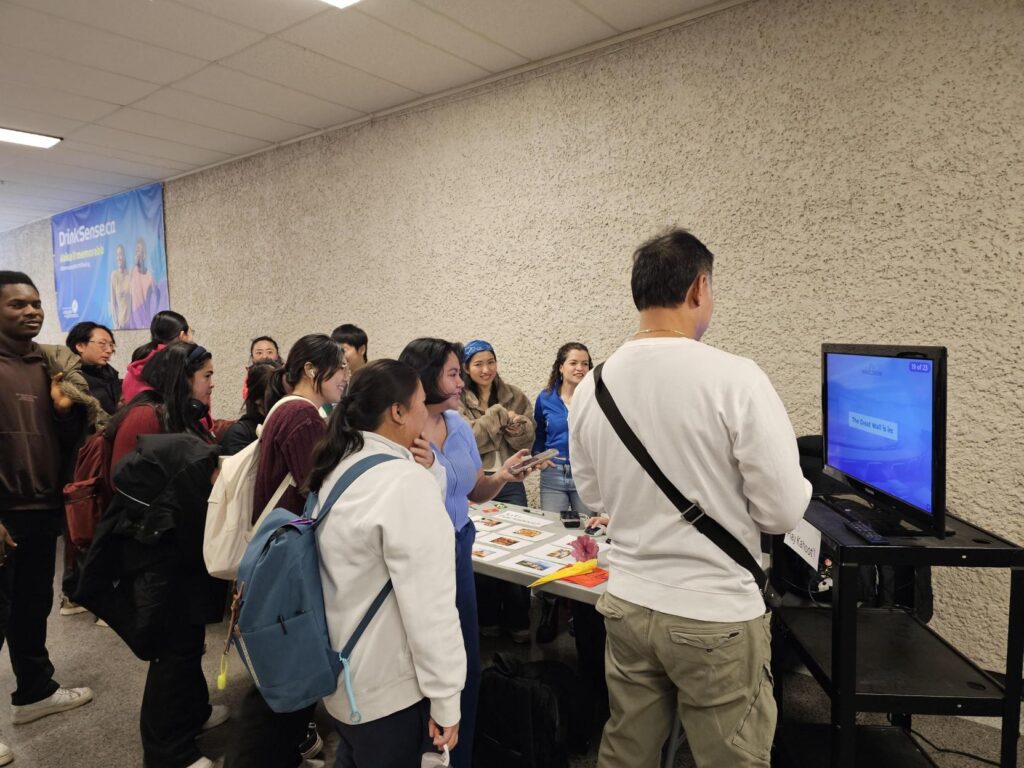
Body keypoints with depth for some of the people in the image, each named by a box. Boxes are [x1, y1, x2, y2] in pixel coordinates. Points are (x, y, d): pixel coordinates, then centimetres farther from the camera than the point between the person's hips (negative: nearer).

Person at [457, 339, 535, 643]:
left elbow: (527, 440, 2)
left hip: (510, 482, 2)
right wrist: (499, 414, -18)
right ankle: (488, 619, 26)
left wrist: (516, 426, -19)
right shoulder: (458, 400, -2)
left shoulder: (515, 396, 5)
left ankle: (518, 621, 18)